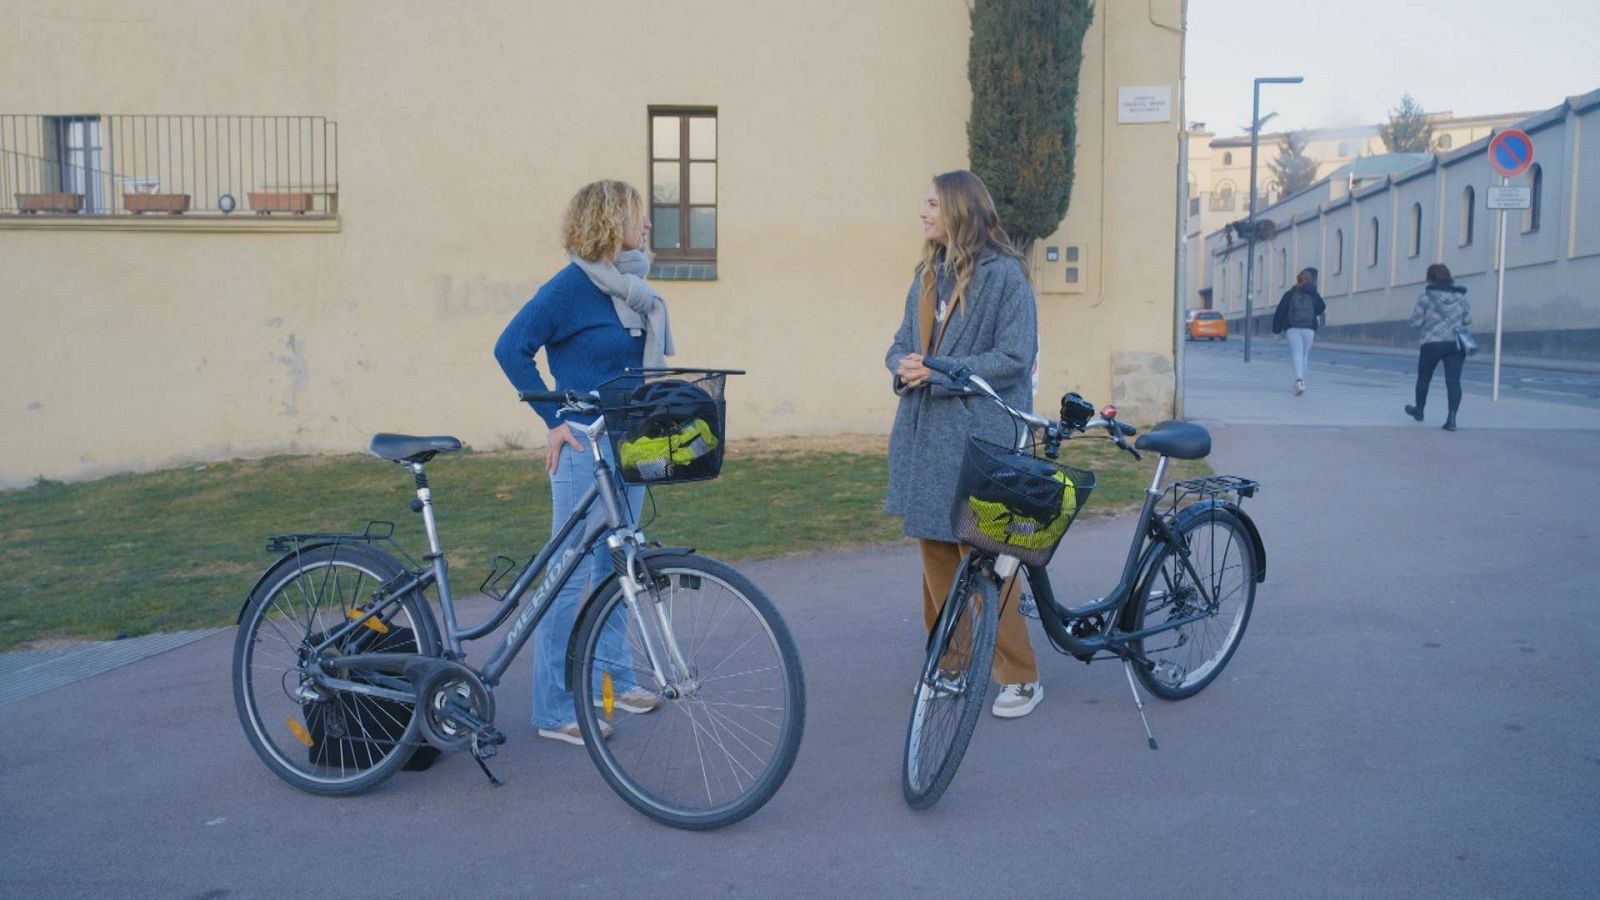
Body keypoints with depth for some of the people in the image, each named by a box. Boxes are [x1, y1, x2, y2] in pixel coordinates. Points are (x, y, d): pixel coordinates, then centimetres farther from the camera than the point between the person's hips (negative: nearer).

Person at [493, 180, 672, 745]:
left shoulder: (633, 288, 11)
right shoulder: (573, 285, -12)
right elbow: (511, 349, -16)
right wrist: (554, 419, -15)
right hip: (584, 445, -8)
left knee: (616, 566, 18)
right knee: (573, 576, -4)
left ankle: (614, 677, 33)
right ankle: (556, 711, 5)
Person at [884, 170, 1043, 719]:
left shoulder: (1004, 274, -7)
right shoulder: (927, 276, 15)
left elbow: (1014, 359, -12)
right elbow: (903, 342, 18)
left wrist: (937, 371, -17)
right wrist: (903, 366, -6)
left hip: (978, 439, -7)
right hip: (925, 435, 7)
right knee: (936, 555, 11)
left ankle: (1019, 677, 7)